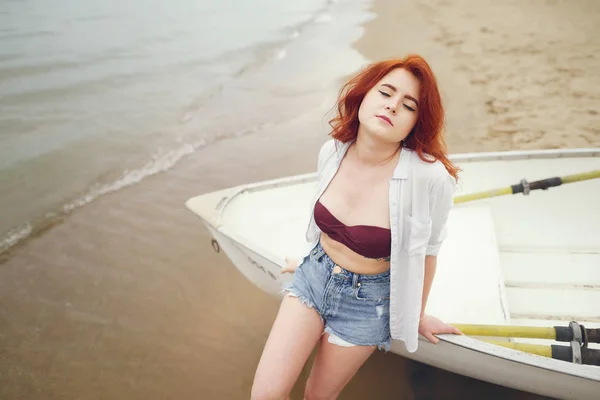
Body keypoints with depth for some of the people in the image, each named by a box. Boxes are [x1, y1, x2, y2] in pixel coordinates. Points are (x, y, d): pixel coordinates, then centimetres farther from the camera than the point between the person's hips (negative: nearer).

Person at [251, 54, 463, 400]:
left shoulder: (430, 177, -26)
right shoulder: (332, 152, -11)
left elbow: (426, 252, -9)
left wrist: (418, 316, 6)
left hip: (367, 302, -3)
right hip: (313, 276, 4)